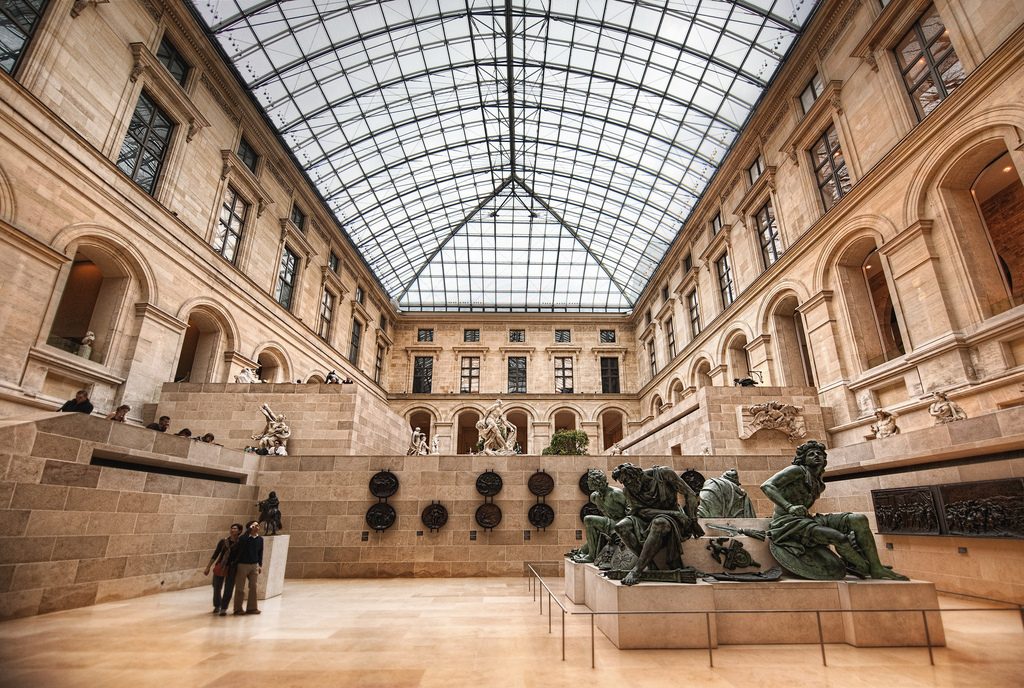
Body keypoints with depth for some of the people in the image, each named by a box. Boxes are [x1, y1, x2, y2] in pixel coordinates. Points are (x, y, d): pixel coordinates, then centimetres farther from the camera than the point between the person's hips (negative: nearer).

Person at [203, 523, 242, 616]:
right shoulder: (223, 541, -3)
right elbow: (215, 555, 3)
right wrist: (208, 567, 1)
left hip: (232, 568, -2)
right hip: (220, 567, 2)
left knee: (228, 589, 0)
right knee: (217, 588, 11)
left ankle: (224, 608, 15)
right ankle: (217, 606, 34)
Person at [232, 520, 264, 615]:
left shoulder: (260, 539, 3)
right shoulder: (243, 538, -12)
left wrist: (260, 565, 12)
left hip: (254, 565, 5)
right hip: (242, 565, -5)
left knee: (253, 587, 7)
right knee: (240, 588, 5)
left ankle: (252, 607, 16)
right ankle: (238, 609, 16)